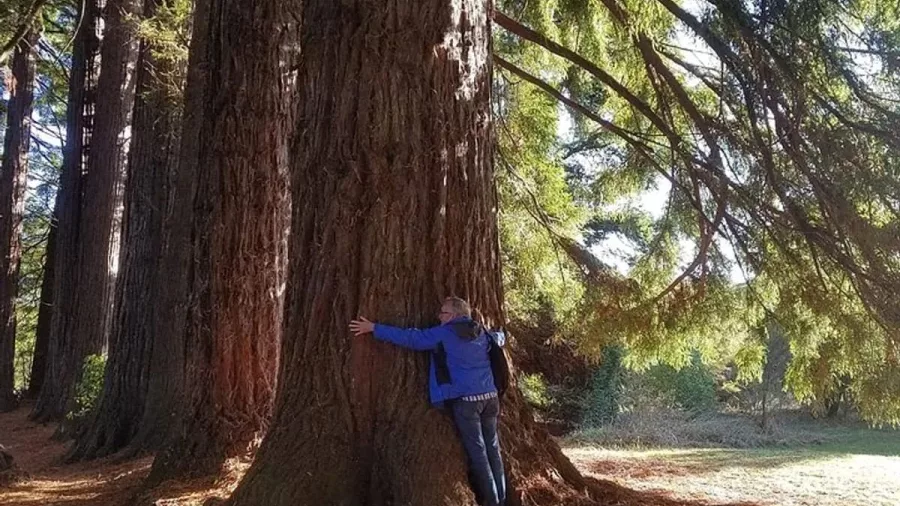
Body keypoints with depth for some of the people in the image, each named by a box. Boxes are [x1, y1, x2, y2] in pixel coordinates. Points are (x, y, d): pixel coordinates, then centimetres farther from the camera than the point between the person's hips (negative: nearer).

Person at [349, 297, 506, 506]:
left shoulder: (444, 333, -4)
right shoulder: (482, 333, 14)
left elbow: (410, 337, -5)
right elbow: (499, 338, 36)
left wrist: (374, 328, 0)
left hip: (466, 400, -6)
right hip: (489, 397, 6)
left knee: (477, 453, 0)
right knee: (493, 450, 11)